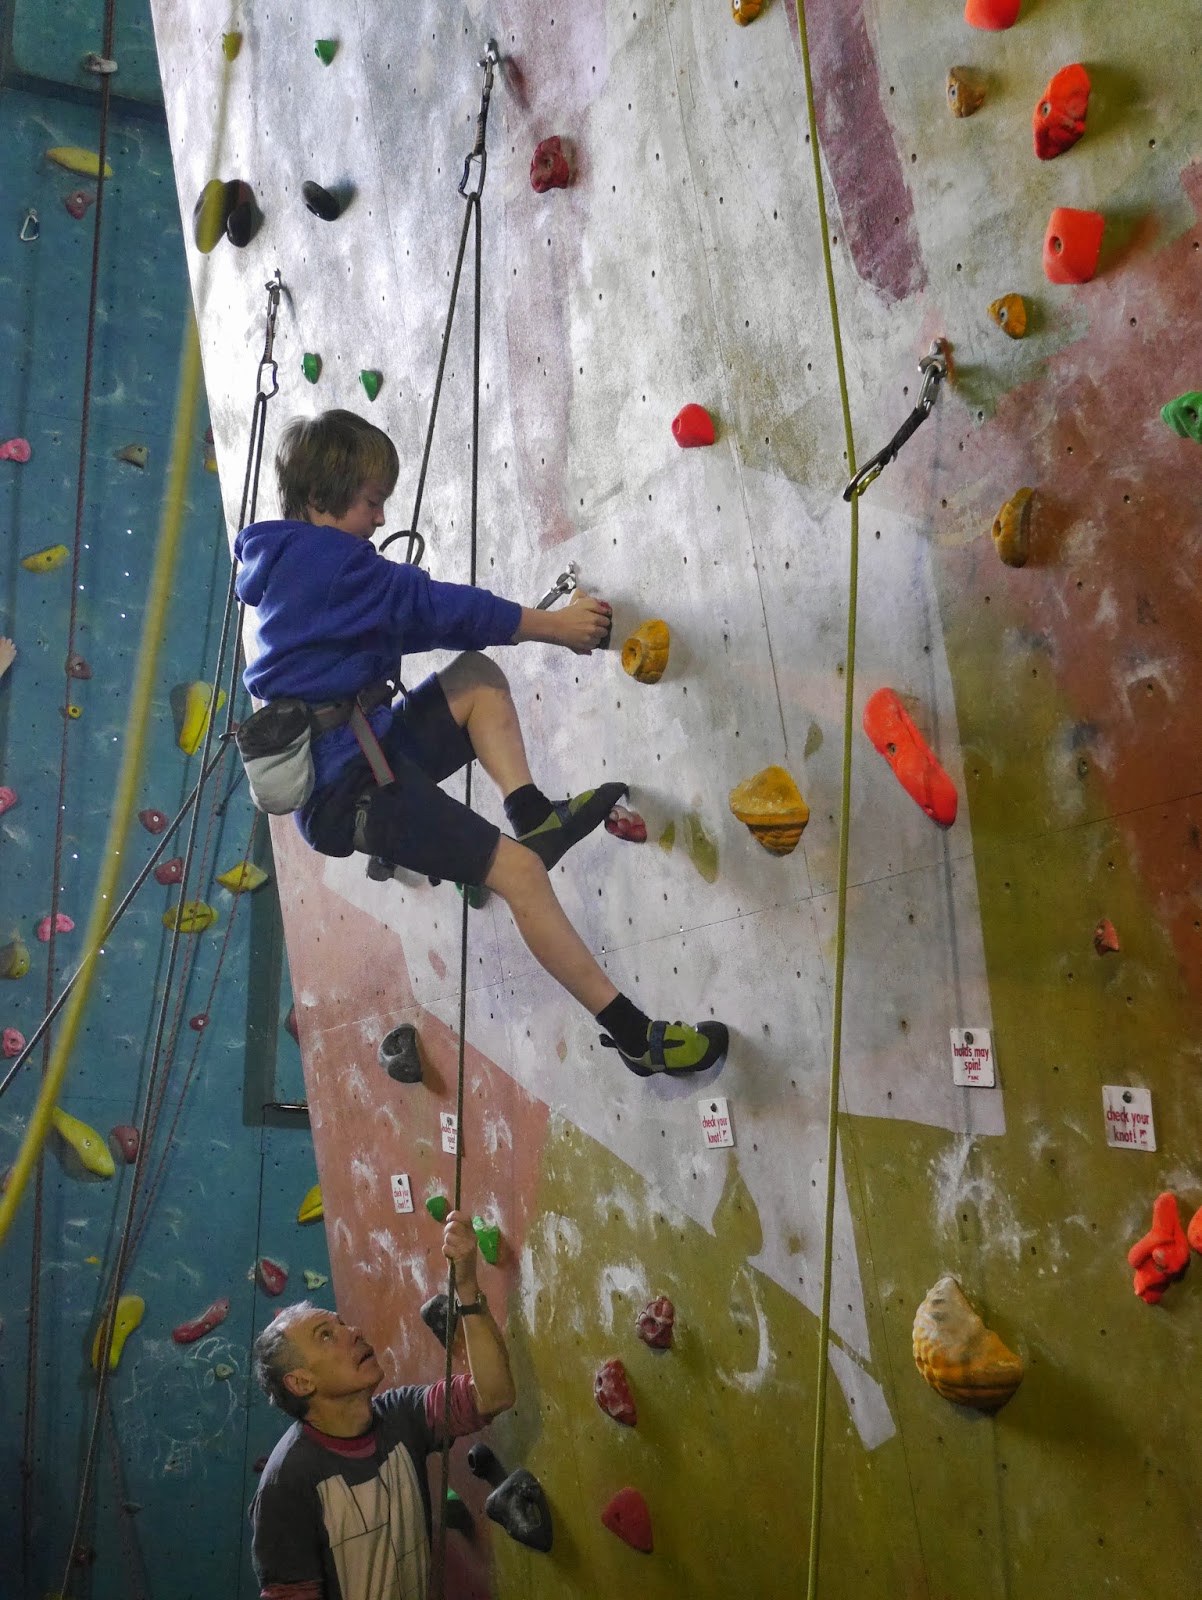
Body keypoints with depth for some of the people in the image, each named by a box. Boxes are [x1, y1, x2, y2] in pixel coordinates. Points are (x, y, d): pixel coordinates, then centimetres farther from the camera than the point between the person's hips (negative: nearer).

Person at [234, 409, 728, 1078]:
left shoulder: (290, 563, 16)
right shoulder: (328, 560, -14)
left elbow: (410, 617, 21)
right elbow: (439, 608, -14)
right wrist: (556, 626, -7)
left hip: (365, 748, 10)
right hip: (346, 787, -10)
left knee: (479, 674, 14)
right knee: (519, 870, -16)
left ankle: (531, 813, 1)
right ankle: (634, 1033, -11)